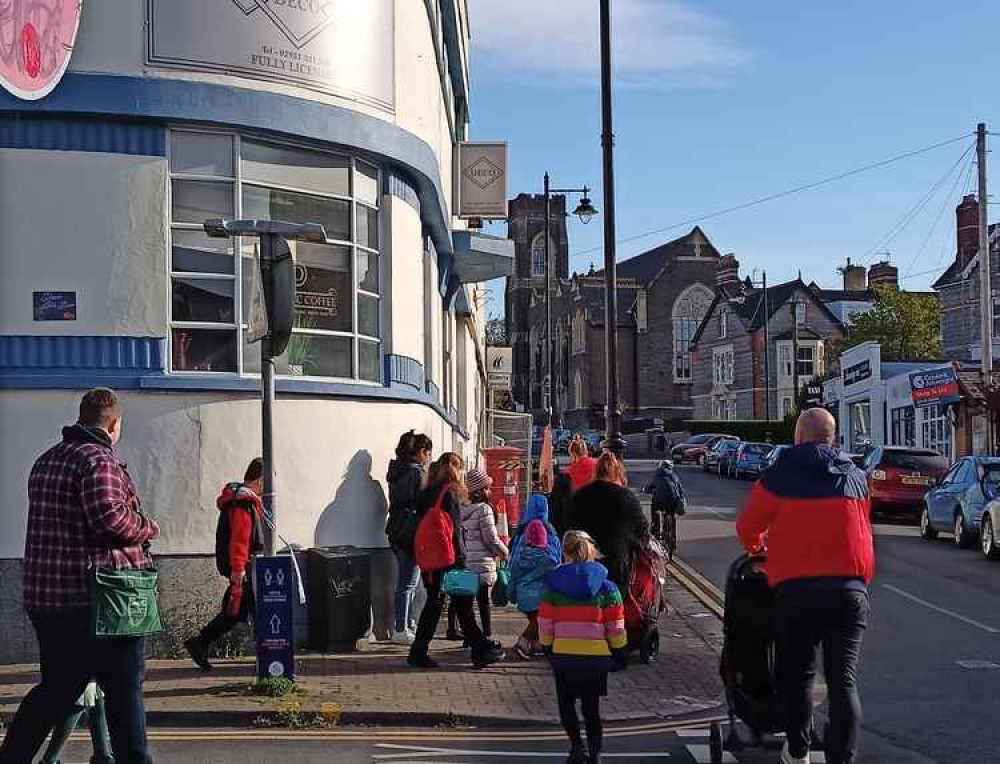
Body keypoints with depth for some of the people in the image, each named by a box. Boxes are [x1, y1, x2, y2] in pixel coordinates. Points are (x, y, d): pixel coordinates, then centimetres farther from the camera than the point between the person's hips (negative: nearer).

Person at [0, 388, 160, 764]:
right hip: (99, 599, -8)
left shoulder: (46, 461, 16)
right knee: (124, 690, 2)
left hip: (45, 596, 8)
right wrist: (148, 528, -7)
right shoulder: (99, 460, -13)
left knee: (56, 689, 17)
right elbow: (110, 518, -26)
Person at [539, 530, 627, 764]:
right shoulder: (606, 586, -2)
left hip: (563, 655, -1)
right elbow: (615, 626, 0)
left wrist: (547, 648, 16)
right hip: (597, 656, 1)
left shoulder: (553, 585, -3)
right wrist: (619, 652, 12)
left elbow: (545, 624, 1)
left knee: (566, 703, 17)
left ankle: (577, 745, -1)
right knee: (592, 707, 14)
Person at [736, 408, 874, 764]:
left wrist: (756, 546, 31)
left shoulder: (780, 476, 1)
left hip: (795, 588, -2)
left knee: (798, 674, 14)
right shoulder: (856, 478, 12)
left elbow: (747, 527, 9)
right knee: (843, 679, 0)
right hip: (850, 587, 2)